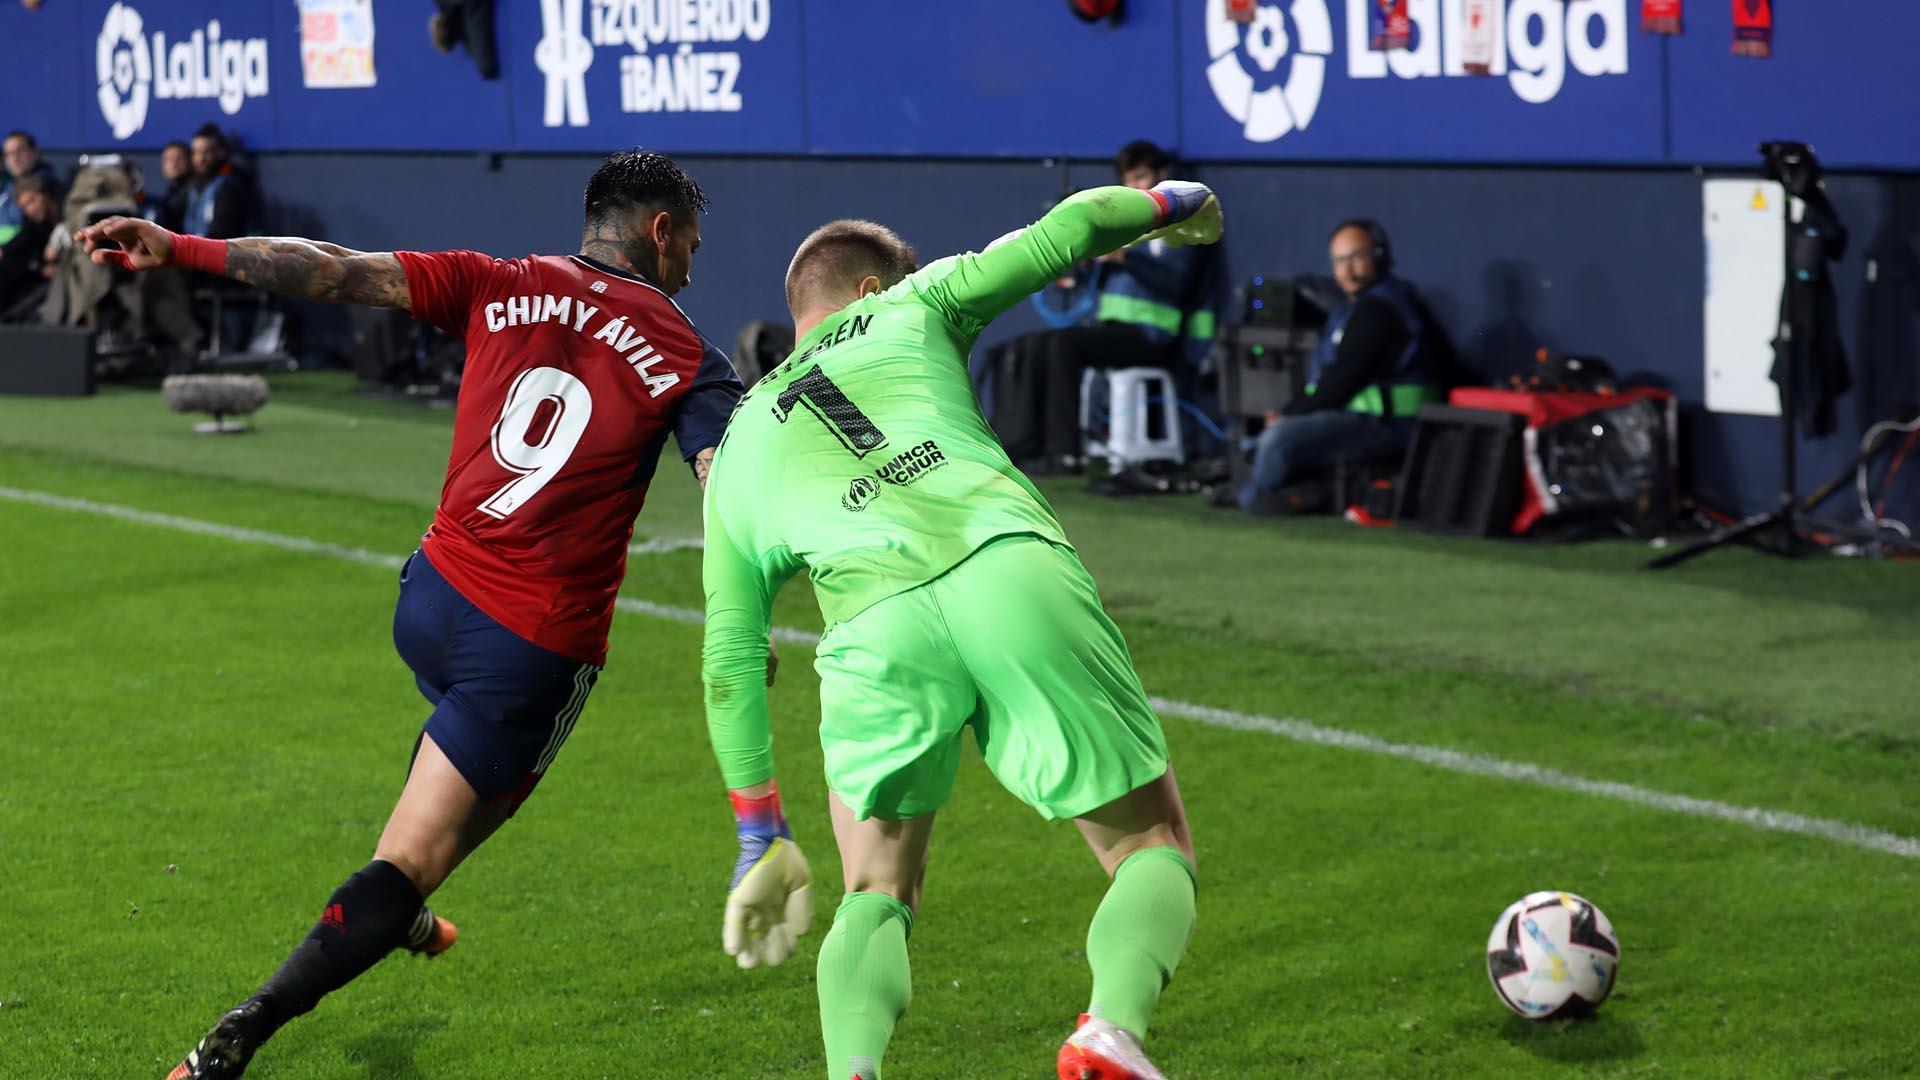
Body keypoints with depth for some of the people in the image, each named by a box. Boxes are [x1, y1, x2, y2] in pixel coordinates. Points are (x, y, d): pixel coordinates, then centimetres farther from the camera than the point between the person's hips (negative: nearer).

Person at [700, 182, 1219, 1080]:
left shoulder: (735, 451, 32)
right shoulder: (910, 309, 28)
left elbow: (729, 660, 31)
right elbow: (1070, 229, 26)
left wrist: (762, 840, 36)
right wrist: (1167, 205, 50)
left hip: (877, 623, 2)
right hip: (1017, 570, -1)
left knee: (877, 896, 19)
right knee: (1155, 850, 10)